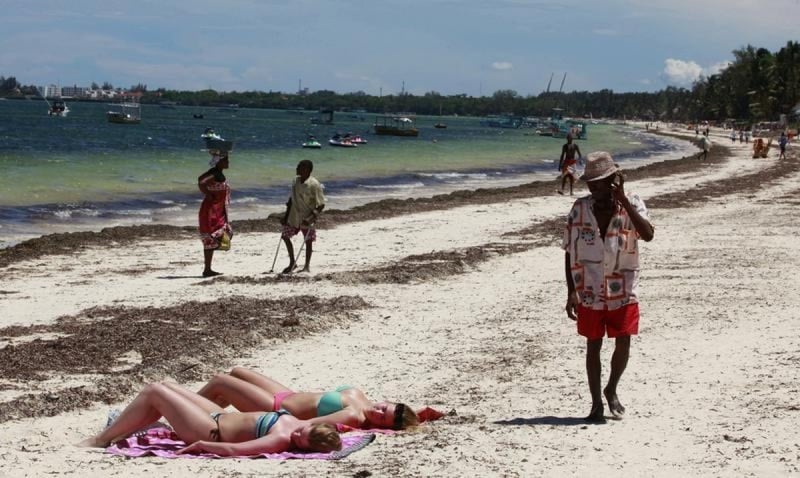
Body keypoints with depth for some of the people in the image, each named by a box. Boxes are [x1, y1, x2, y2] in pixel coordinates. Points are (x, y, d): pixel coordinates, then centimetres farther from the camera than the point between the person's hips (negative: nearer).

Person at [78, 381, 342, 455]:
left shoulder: (281, 440, -35)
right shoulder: (295, 423, -13)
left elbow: (234, 449, -37)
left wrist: (199, 445, -28)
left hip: (210, 431, -9)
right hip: (220, 417, 9)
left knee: (154, 391, -3)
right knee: (165, 387, 16)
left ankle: (101, 439, 13)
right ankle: (118, 430, 33)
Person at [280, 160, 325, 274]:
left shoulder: (314, 185, -20)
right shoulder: (295, 180, 0)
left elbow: (321, 205, -17)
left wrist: (310, 218, -24)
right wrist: (286, 216, 11)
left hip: (307, 218, -6)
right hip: (294, 216, 7)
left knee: (308, 242, 7)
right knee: (285, 236, 9)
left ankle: (307, 266, 22)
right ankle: (292, 263, 24)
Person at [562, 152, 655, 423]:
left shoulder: (631, 205, -6)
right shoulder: (580, 208, -3)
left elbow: (648, 235, -25)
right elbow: (570, 252, 2)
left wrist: (622, 200, -28)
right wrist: (571, 292, -4)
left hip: (623, 290, -1)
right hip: (589, 291, 1)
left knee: (623, 344, -1)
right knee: (593, 346, 7)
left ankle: (611, 390, 25)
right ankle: (596, 403, 18)